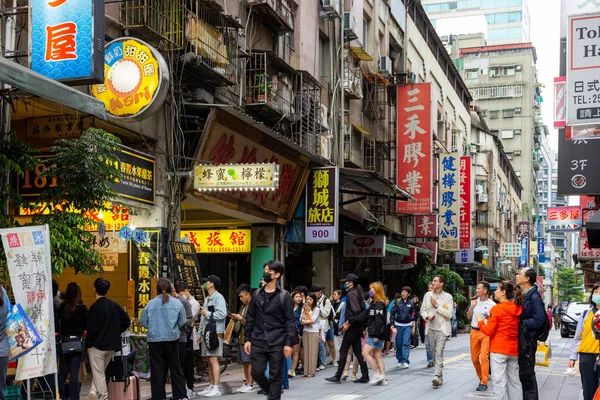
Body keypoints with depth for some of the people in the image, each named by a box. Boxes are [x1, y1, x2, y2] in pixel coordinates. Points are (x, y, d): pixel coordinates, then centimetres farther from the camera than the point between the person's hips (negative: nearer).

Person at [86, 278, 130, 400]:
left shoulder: (95, 307, -14)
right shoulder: (115, 305, 5)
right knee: (101, 371, 20)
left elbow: (91, 328, -15)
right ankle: (95, 390, 10)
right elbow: (126, 321, 6)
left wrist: (88, 344, -6)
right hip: (112, 345, 6)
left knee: (99, 373, 1)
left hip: (97, 345, -6)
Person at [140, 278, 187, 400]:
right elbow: (183, 322, -1)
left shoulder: (151, 303, -4)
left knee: (157, 369, 7)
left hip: (154, 340, 0)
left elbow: (143, 321, 1)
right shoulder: (177, 303, -4)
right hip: (172, 339, 0)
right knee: (176, 368, 9)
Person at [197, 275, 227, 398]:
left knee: (214, 360, -11)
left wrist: (207, 313, -11)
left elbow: (222, 314, -20)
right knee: (209, 361, 11)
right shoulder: (207, 299, 21)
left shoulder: (218, 297, -8)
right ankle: (211, 386, 16)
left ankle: (216, 388, -11)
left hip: (215, 333, -9)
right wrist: (201, 332, 19)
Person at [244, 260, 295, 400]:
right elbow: (250, 318, 13)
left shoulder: (284, 296, -2)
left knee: (275, 376, 2)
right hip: (258, 342, 4)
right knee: (256, 372, 3)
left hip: (277, 343, -3)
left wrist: (289, 343, -11)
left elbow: (290, 321, -4)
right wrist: (248, 339, 7)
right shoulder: (257, 294, 9)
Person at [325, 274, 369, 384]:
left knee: (343, 350, -5)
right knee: (358, 351, 11)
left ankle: (337, 376, -2)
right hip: (357, 327, 9)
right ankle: (365, 376, 10)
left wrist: (348, 322, -17)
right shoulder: (357, 292, 16)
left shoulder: (351, 293, -12)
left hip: (352, 326, -9)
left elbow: (356, 310, -22)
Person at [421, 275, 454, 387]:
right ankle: (440, 378, 20)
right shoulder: (428, 295, 7)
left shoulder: (448, 297, -4)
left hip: (442, 329, -5)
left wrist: (437, 306, -15)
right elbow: (423, 310, 13)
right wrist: (427, 316, -7)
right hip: (430, 328, 5)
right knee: (433, 354, 9)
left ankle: (437, 377, -23)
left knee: (439, 353, -17)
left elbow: (449, 314, -10)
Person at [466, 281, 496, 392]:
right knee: (474, 358, 10)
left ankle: (484, 383, -9)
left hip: (486, 332, -5)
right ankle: (481, 376, 32)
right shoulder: (474, 301, 7)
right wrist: (471, 307, -4)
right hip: (474, 332, 5)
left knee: (484, 357, -13)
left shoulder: (492, 304, -6)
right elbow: (469, 317, 12)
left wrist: (490, 317, -20)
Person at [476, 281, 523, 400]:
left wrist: (480, 321, 6)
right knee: (514, 381, 12)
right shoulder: (518, 309, 6)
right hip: (514, 350, 6)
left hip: (499, 349, -6)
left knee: (500, 381, -3)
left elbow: (489, 331, -12)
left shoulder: (497, 309, -11)